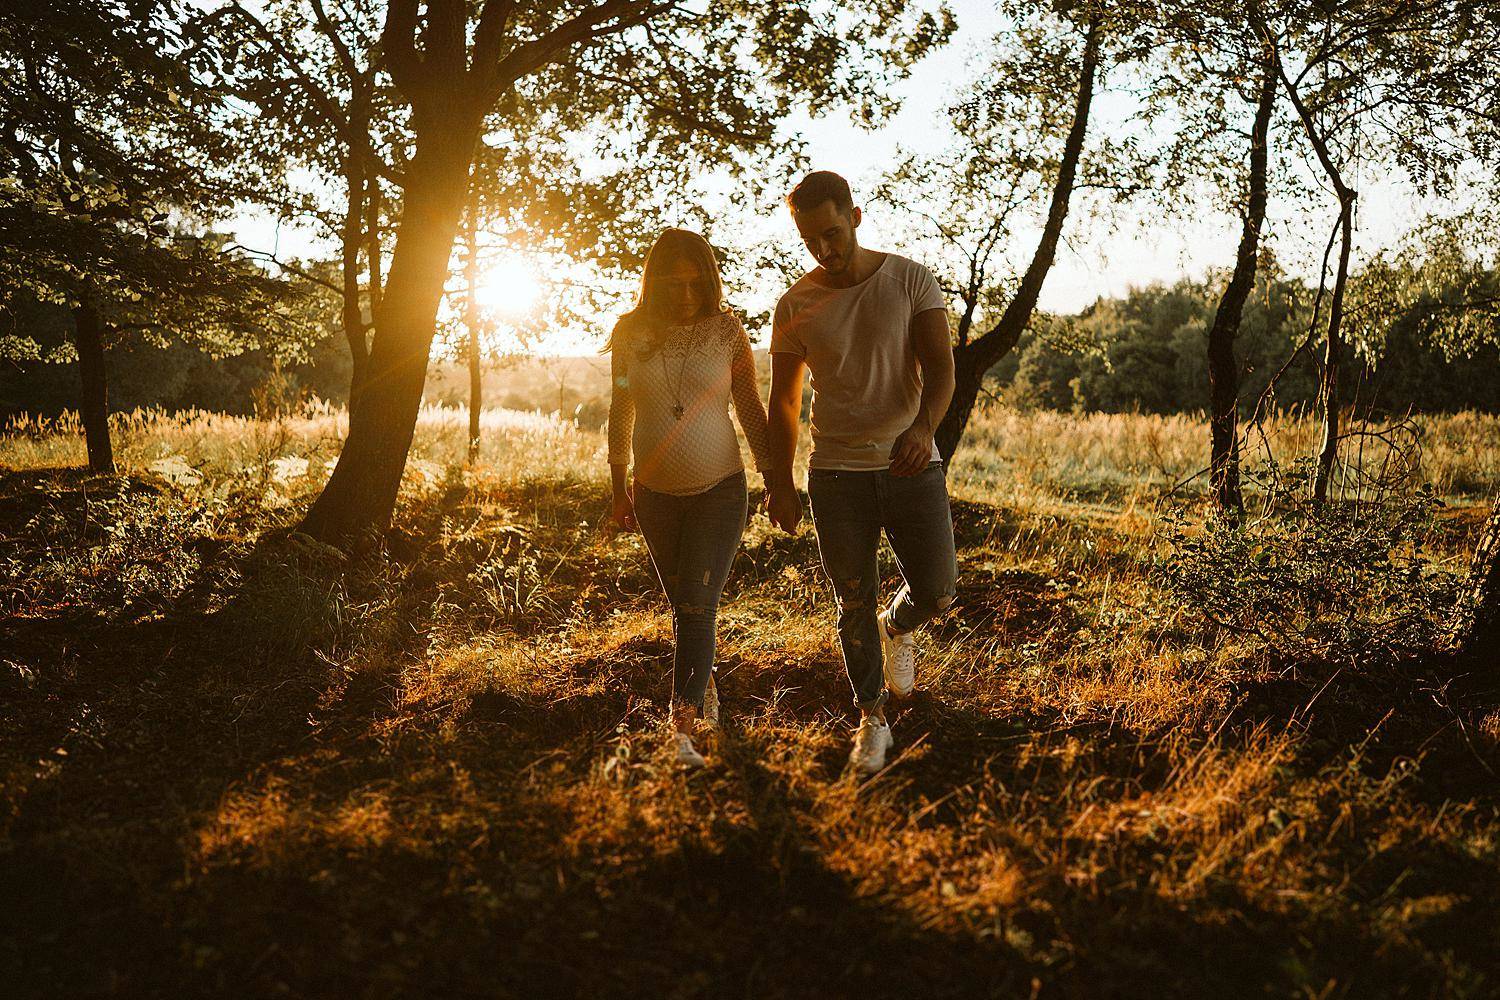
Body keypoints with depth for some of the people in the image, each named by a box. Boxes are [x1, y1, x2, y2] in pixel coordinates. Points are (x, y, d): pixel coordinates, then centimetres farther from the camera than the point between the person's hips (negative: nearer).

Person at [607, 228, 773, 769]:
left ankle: (683, 729, -10)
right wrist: (619, 489, 12)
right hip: (655, 494, 3)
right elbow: (620, 413, 8)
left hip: (720, 491, -3)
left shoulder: (726, 329, -6)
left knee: (698, 608, -10)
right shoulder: (630, 332, -1)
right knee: (682, 607, 15)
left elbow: (750, 408, 1)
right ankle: (704, 687, 38)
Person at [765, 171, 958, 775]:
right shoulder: (795, 306, 2)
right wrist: (779, 483, 6)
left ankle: (898, 629, 36)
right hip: (836, 471, 1)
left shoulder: (911, 281, -1)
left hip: (910, 465, 0)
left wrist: (924, 427, -30)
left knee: (936, 592, -1)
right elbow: (783, 401, 9)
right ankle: (872, 719, 22)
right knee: (854, 602, 4)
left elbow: (940, 365, -10)